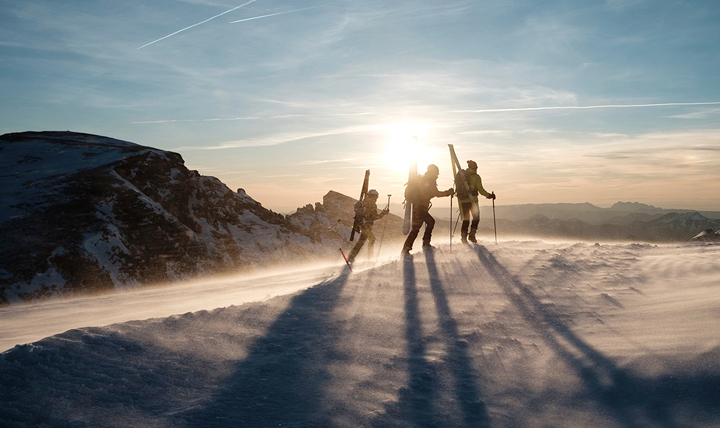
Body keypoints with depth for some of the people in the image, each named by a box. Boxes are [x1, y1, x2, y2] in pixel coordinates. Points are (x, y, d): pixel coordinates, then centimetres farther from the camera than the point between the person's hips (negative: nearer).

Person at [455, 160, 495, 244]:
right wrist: (489, 195, 4)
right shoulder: (475, 177, -6)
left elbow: (457, 187, 8)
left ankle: (463, 236, 0)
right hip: (472, 200, -4)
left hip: (462, 200, 4)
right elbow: (481, 190, -8)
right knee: (476, 218, 12)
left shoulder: (460, 175, 8)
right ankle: (471, 235, -1)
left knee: (465, 219, 13)